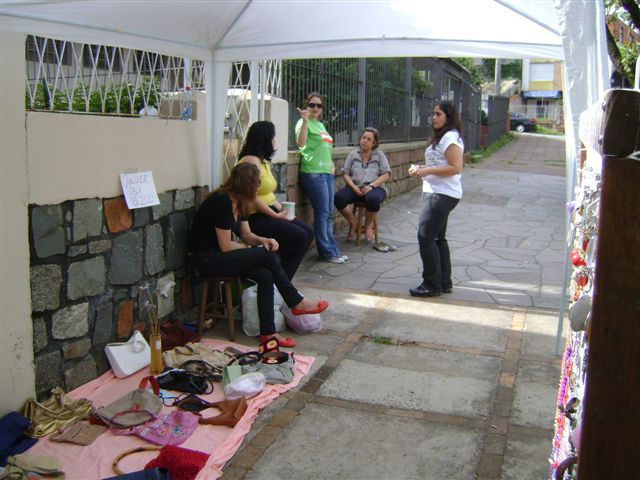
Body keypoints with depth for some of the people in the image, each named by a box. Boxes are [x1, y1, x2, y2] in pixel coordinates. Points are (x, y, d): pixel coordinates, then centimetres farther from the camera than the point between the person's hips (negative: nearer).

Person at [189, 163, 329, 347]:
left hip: (219, 255, 9)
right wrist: (248, 248, -3)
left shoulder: (237, 202, 8)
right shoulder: (222, 201, -21)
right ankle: (297, 303, -3)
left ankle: (268, 333, -15)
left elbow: (246, 234, 11)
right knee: (268, 255, -19)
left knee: (265, 275, -15)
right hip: (207, 259, -9)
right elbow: (225, 246, -21)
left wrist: (262, 240, -11)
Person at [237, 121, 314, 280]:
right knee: (299, 237, -17)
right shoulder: (251, 161, -17)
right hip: (255, 218, -10)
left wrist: (279, 207, 3)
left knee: (307, 232, 1)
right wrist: (276, 215, -17)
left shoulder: (264, 161, 14)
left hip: (269, 213, 10)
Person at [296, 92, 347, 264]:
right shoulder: (304, 122, -4)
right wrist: (305, 120, -28)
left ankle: (331, 250, 17)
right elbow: (300, 143, -22)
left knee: (328, 214, 10)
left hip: (327, 172, 8)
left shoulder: (321, 125, 20)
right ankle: (328, 252, 4)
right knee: (322, 213, -4)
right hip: (313, 172, -8)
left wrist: (332, 164, 16)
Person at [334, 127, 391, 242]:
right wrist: (353, 187, -12)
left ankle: (368, 225, -6)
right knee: (338, 197, -29)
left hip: (374, 188, -2)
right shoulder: (353, 154, 12)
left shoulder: (379, 155, 8)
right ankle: (353, 222, -2)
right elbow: (345, 173, 6)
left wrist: (371, 186, -15)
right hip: (354, 188, 2)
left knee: (372, 199, -39)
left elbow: (386, 174, 0)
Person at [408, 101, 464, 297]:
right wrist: (422, 168, 9)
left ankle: (432, 285, -2)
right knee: (438, 238, 15)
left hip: (442, 195, -11)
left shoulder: (450, 137, -14)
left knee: (426, 237, -9)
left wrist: (428, 171, -20)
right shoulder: (441, 137, 18)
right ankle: (444, 282, 24)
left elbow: (455, 168, -22)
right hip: (436, 193, 11)